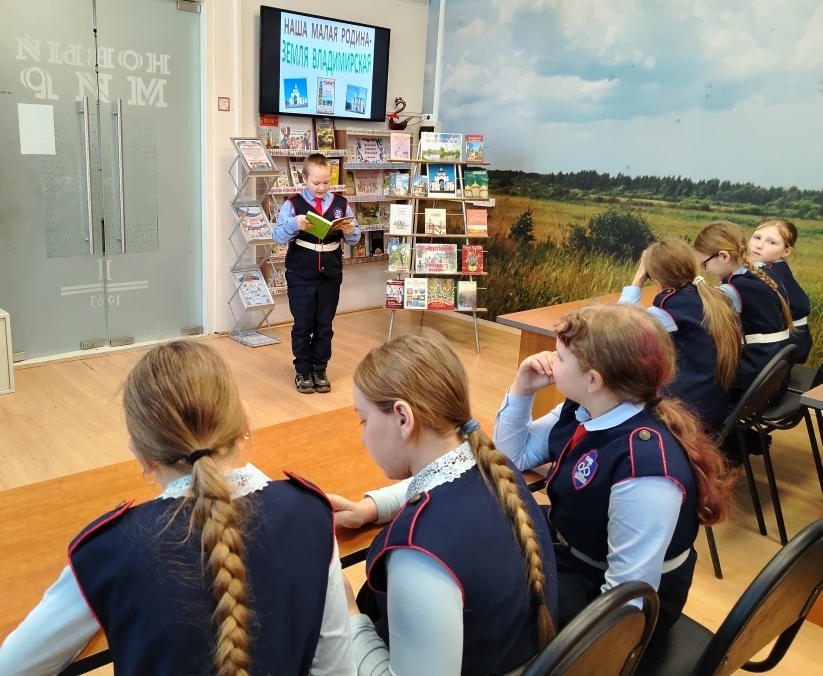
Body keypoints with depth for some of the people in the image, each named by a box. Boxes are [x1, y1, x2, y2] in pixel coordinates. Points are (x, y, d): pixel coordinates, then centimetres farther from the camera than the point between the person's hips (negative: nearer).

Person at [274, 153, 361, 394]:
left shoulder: (341, 203, 2)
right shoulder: (292, 203, -5)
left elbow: (354, 239, 6)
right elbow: (278, 237, -12)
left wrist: (350, 231, -17)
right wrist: (294, 224, -30)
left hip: (330, 276, 2)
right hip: (301, 276, -2)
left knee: (325, 325, 11)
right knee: (302, 325, 6)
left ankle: (320, 370, 24)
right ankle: (303, 371, 19)